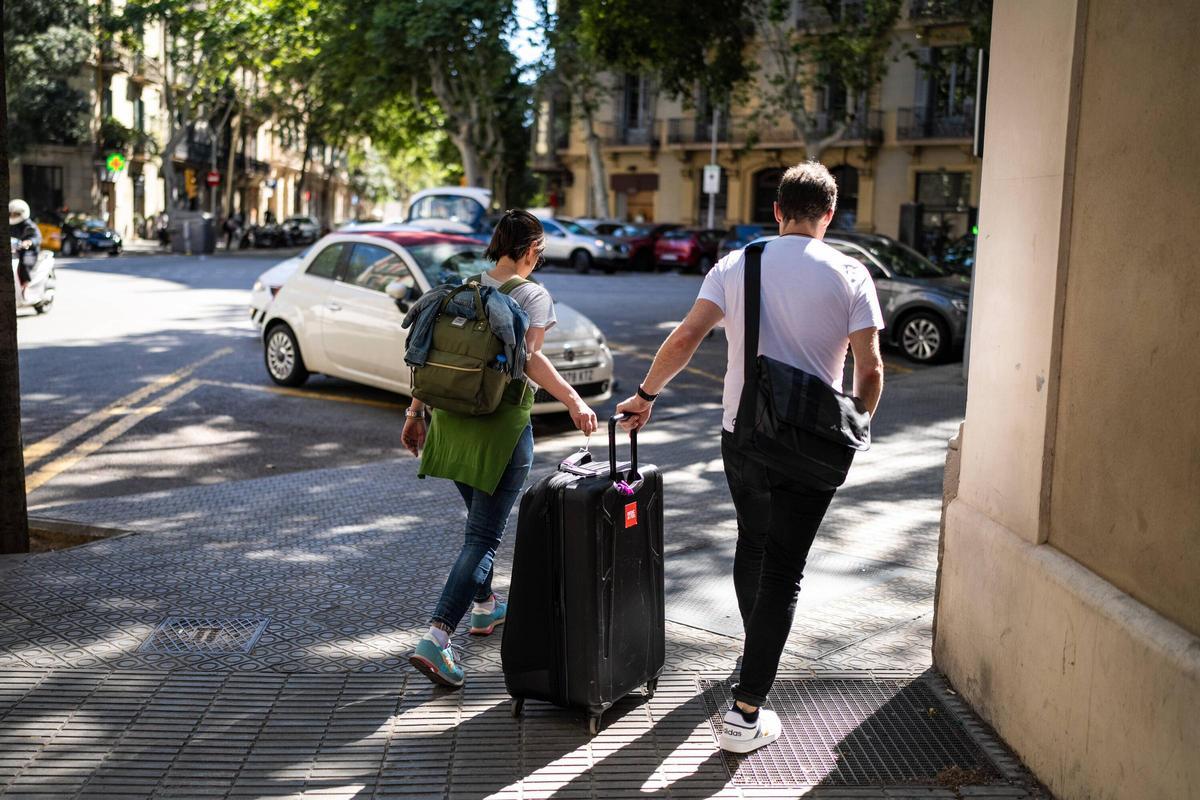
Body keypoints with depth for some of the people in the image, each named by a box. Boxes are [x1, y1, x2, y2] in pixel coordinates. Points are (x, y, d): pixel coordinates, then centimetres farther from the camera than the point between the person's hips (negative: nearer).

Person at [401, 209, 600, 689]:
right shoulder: (534, 296, -6)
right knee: (484, 536, -3)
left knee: (481, 519, 26)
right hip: (501, 427, -6)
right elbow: (530, 359, -20)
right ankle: (436, 639, -14)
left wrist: (415, 413, 14)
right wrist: (575, 403, -25)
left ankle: (484, 606, 41)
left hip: (451, 420, 6)